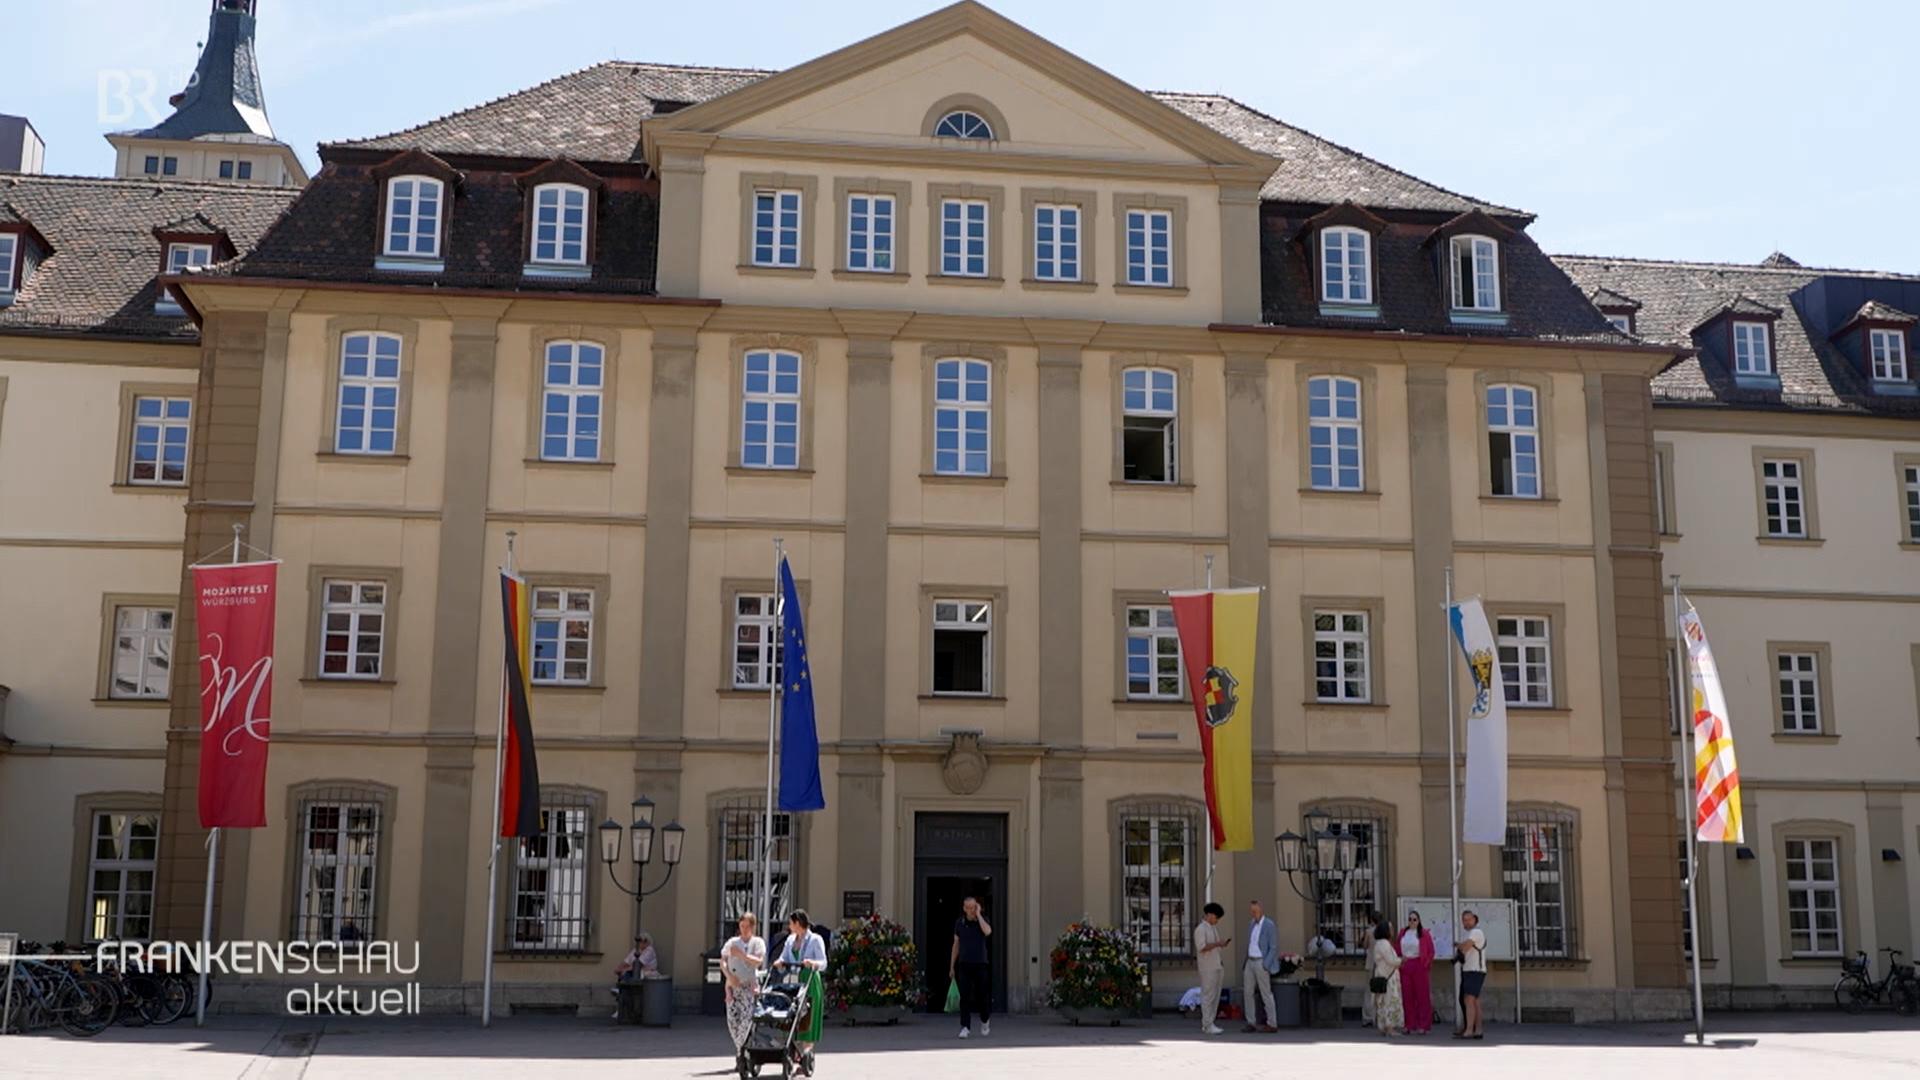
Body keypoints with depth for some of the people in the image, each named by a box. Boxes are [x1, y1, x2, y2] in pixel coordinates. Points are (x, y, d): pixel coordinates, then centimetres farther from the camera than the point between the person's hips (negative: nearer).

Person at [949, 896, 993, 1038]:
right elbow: (956, 945, 9)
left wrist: (978, 914, -21)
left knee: (981, 996, 5)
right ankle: (965, 1028, -9)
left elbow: (987, 932, -29)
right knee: (964, 997, -9)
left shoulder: (983, 919, -4)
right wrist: (951, 967, 9)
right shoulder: (959, 922, 1)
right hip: (964, 965, 1)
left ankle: (985, 1020, 33)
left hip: (980, 965, -1)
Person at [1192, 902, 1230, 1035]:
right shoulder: (1201, 929, -10)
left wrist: (1223, 944, 9)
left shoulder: (1214, 928, 18)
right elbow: (1201, 947, -20)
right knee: (1208, 995, -7)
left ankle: (1208, 1023, 15)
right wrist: (1217, 944, -22)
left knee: (1215, 995, 9)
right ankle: (1207, 1025, -5)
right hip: (1208, 968, -9)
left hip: (1218, 966, 9)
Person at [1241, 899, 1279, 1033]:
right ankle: (1251, 1024, 11)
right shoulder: (1252, 923, 11)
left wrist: (1265, 966, -19)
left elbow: (1274, 947, -15)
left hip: (1261, 963, -8)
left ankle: (1272, 1024, 6)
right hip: (1250, 962, 8)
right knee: (1247, 993, 5)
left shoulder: (1269, 925, -14)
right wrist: (1247, 962, 17)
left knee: (1265, 994, -2)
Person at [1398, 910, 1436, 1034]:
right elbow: (1398, 950, 13)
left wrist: (1425, 964, -8)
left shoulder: (1424, 934, 0)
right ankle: (1410, 1025, 10)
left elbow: (1431, 952, -1)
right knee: (1407, 996, 4)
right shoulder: (1403, 933, 11)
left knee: (1422, 995, -1)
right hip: (1405, 967, 4)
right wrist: (1400, 961, 0)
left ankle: (1423, 1025, 3)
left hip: (1419, 967, -4)